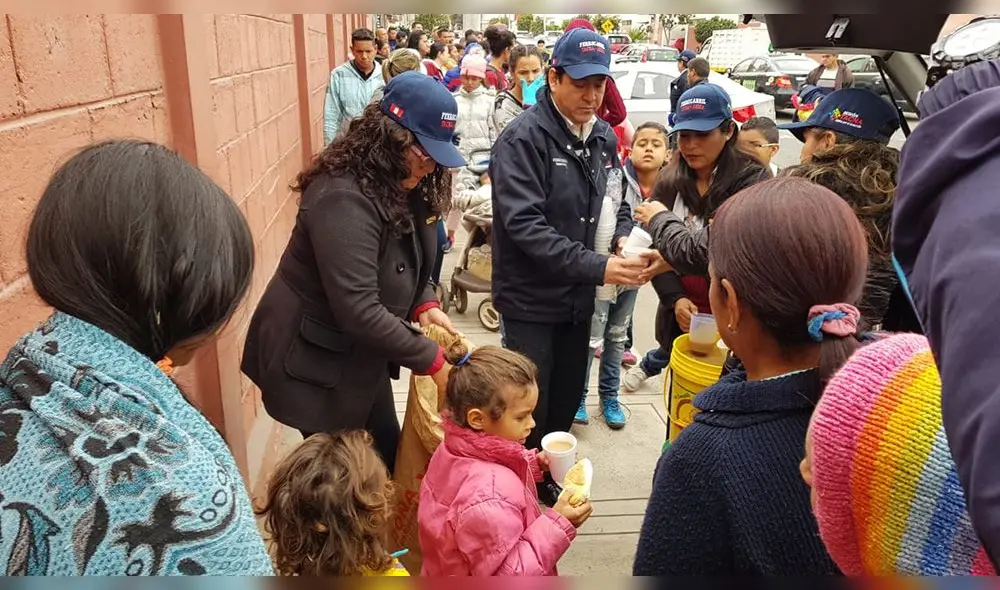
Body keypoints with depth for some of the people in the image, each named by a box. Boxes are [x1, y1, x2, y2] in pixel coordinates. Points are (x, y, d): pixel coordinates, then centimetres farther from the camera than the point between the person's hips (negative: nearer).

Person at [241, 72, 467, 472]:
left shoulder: (403, 186, 0)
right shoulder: (345, 198, -30)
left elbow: (409, 263, 12)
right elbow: (357, 309, -34)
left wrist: (424, 306, -7)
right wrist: (430, 360, -27)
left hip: (360, 354, 9)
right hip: (313, 361, -8)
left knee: (388, 453, 16)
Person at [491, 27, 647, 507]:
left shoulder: (604, 137, 5)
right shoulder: (523, 138, -17)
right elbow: (524, 225, -25)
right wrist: (597, 267, -30)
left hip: (579, 298, 6)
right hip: (531, 299, -6)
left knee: (567, 399, 18)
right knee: (528, 407, 4)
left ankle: (547, 475, 40)